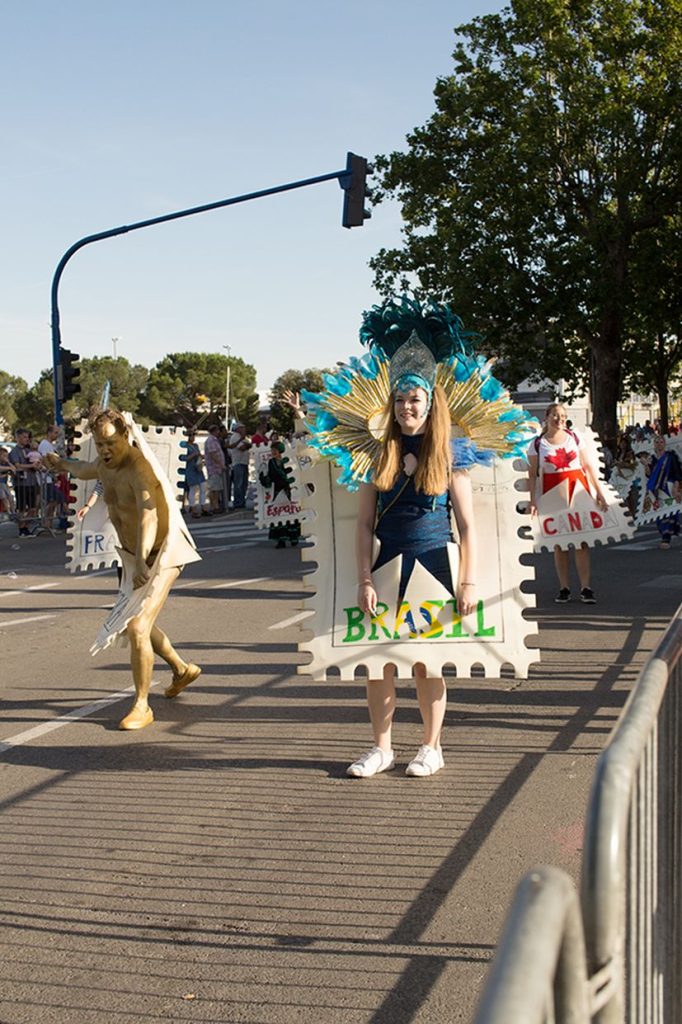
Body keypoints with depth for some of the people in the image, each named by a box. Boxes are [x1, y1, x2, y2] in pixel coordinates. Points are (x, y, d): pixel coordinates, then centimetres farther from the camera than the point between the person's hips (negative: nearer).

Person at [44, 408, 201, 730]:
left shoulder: (138, 469, -29)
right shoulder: (105, 464, -1)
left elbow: (149, 515, -47)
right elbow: (85, 471, 26)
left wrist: (142, 561, -60)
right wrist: (61, 463, 42)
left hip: (162, 554, -10)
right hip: (136, 556, 10)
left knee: (137, 627, -19)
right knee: (132, 624, 22)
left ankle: (141, 706, -4)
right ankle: (182, 669, 44)